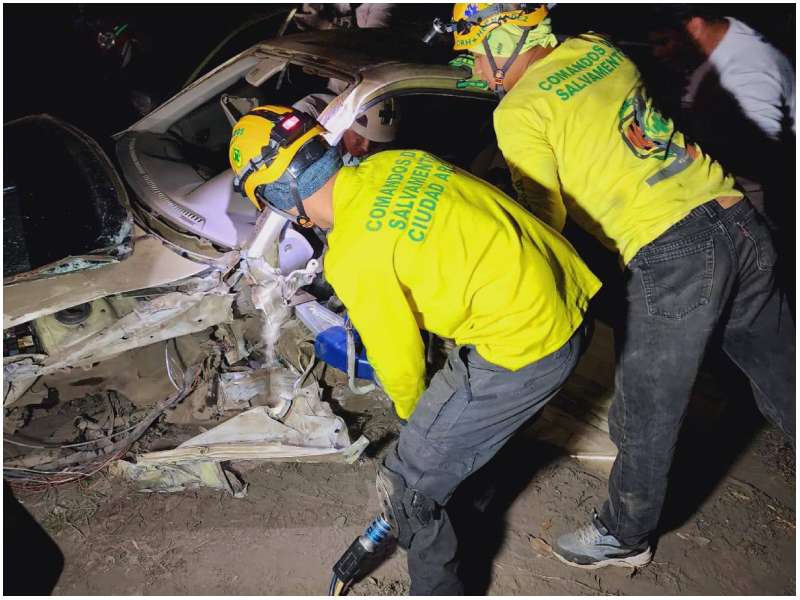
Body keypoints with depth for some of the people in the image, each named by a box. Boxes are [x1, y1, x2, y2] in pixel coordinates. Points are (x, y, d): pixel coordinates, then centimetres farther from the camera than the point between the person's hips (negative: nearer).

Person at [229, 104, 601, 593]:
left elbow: (396, 358, -5)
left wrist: (412, 410, 19)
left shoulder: (353, 260, -19)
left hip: (525, 351, -9)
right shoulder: (393, 164, 4)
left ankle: (438, 589, 26)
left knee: (409, 483, 4)